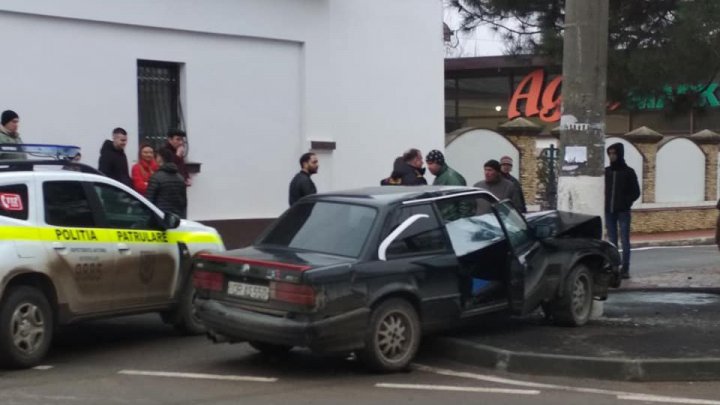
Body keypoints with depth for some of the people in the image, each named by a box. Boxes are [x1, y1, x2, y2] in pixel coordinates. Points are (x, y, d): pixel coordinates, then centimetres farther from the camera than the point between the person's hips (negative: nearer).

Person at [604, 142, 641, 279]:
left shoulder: (628, 172, 0)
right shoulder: (606, 172, 8)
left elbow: (636, 192, 1)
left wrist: (626, 203, -10)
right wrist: (604, 202, -1)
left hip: (623, 211, -3)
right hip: (609, 211, 3)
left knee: (625, 240, -2)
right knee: (612, 241, 6)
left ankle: (625, 269, 0)